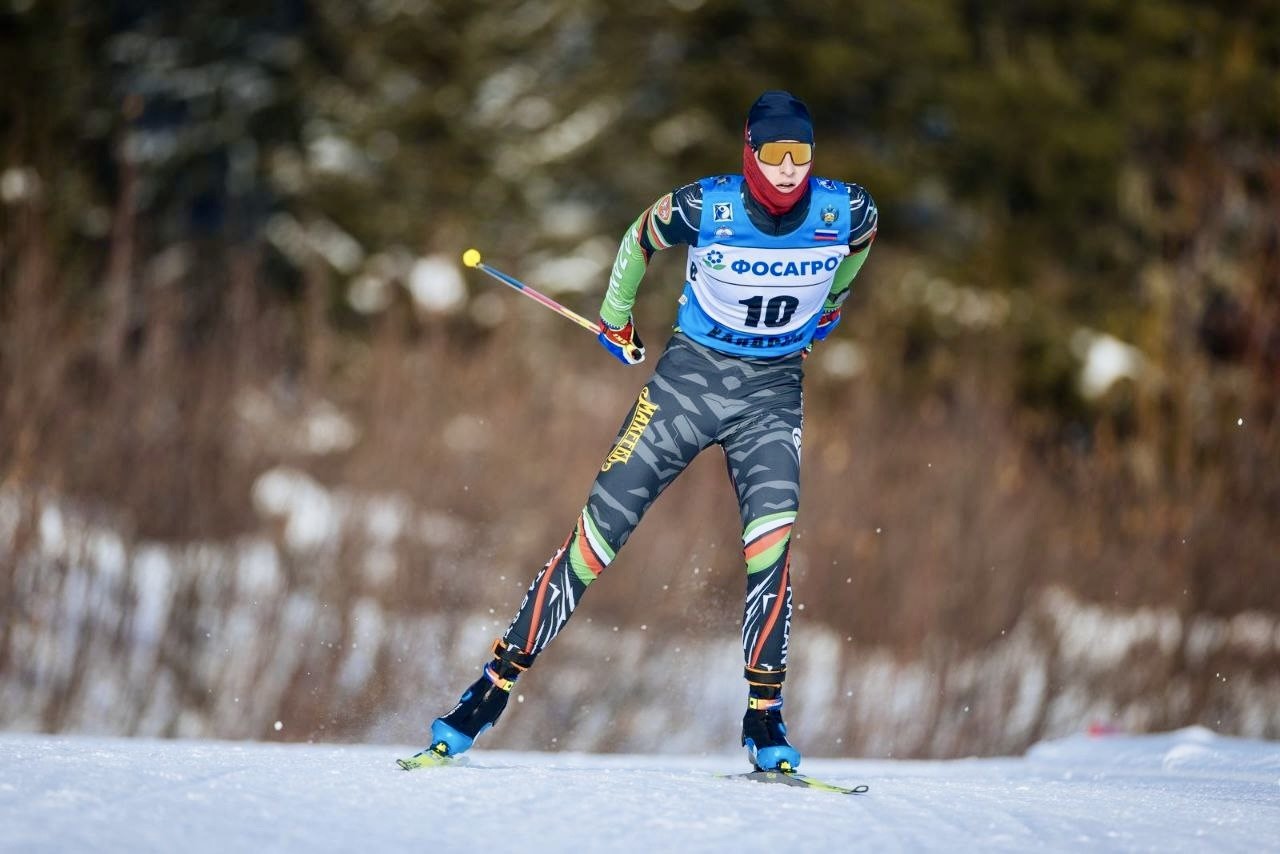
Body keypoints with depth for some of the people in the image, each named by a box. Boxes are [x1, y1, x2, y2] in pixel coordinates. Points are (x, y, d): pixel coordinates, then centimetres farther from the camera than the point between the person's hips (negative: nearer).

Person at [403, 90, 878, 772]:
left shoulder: (847, 211, -14)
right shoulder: (703, 208, -19)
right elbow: (639, 241, 4)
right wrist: (615, 318, 14)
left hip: (773, 390, 1)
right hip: (690, 372, -1)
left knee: (772, 542, -19)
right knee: (601, 526, -5)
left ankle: (764, 723, -10)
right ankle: (495, 685, 2)